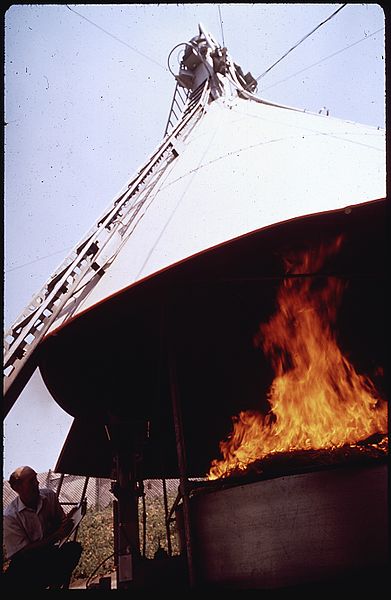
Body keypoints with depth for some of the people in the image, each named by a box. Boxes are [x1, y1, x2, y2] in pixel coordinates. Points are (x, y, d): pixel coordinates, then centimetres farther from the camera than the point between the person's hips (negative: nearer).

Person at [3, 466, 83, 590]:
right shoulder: (10, 516, -16)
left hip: (51, 555, 4)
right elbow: (24, 551, -17)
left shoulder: (49, 496, -3)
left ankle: (56, 585, -7)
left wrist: (69, 520, -16)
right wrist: (57, 535, -25)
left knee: (74, 548, -26)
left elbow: (60, 523, 9)